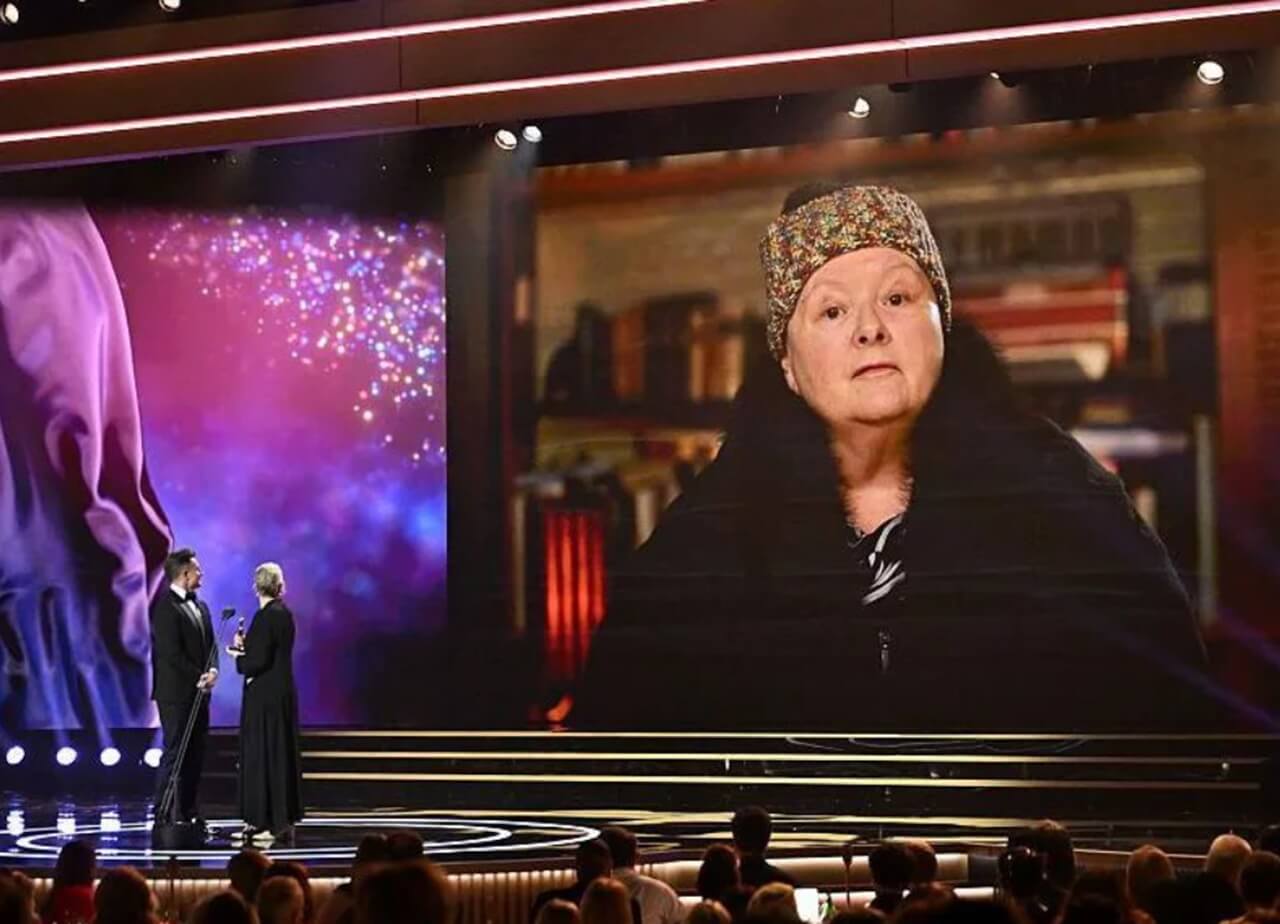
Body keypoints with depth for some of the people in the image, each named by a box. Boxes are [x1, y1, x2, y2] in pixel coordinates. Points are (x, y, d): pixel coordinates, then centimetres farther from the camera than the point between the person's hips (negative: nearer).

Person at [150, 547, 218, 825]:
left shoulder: (200, 606, 15)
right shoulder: (166, 608, -13)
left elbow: (210, 644, 14)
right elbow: (172, 653, -18)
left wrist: (212, 670, -4)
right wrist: (199, 677, -15)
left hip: (198, 693, 8)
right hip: (176, 693, -8)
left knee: (195, 755, 9)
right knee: (175, 755, -7)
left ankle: (188, 813, 16)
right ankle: (165, 817, -4)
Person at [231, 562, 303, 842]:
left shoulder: (265, 616, -17)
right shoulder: (284, 613, 9)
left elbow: (259, 661, -20)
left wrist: (238, 657, -2)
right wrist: (246, 645, 8)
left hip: (265, 695, -8)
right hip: (283, 691, 8)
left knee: (262, 754, -2)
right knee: (281, 753, 11)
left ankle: (267, 820, 1)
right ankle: (282, 820, 15)